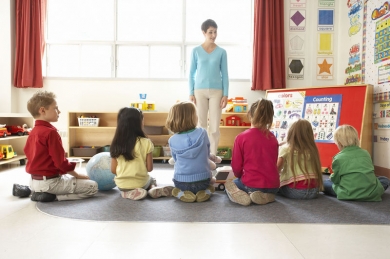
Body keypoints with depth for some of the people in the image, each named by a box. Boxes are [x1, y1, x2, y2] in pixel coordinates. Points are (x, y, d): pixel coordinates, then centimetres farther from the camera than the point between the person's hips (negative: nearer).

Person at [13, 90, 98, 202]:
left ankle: (30, 190, 19)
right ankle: (52, 196, -12)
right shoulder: (50, 132, -19)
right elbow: (61, 162, -20)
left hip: (34, 180, 9)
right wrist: (77, 175, -6)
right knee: (93, 186, -11)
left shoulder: (33, 132, 7)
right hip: (49, 181, -9)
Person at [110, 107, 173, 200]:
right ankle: (153, 189, 0)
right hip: (141, 183, -2)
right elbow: (149, 168, -11)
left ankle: (130, 193, 3)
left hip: (121, 185, 2)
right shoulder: (146, 142, -16)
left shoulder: (116, 144, -8)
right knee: (151, 179, 32)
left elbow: (113, 170, -3)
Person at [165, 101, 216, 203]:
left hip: (181, 183, 0)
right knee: (212, 180, 35)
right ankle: (205, 191, 3)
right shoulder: (202, 133, -10)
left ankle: (181, 193, 5)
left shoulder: (172, 140, -9)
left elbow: (175, 159, 6)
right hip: (203, 182, 0)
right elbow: (207, 154, 4)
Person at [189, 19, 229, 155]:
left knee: (214, 126, 1)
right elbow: (192, 73, 5)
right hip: (200, 91, 0)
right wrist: (191, 93, -2)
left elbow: (225, 74, 4)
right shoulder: (196, 51, 3)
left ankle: (213, 155, 12)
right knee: (201, 124, 5)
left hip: (216, 91, 0)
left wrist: (225, 94, -3)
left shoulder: (221, 52, 3)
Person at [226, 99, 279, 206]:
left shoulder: (241, 137, -11)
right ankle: (266, 196, 3)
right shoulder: (273, 138, 2)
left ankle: (241, 195, -5)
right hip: (273, 186, 3)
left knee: (229, 184, 28)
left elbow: (236, 167, -5)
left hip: (251, 185, -3)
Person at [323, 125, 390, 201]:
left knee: (325, 183, 16)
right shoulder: (365, 153, 10)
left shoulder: (338, 158, -3)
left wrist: (332, 177, 28)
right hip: (371, 193, 3)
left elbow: (336, 180, 4)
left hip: (349, 195, -2)